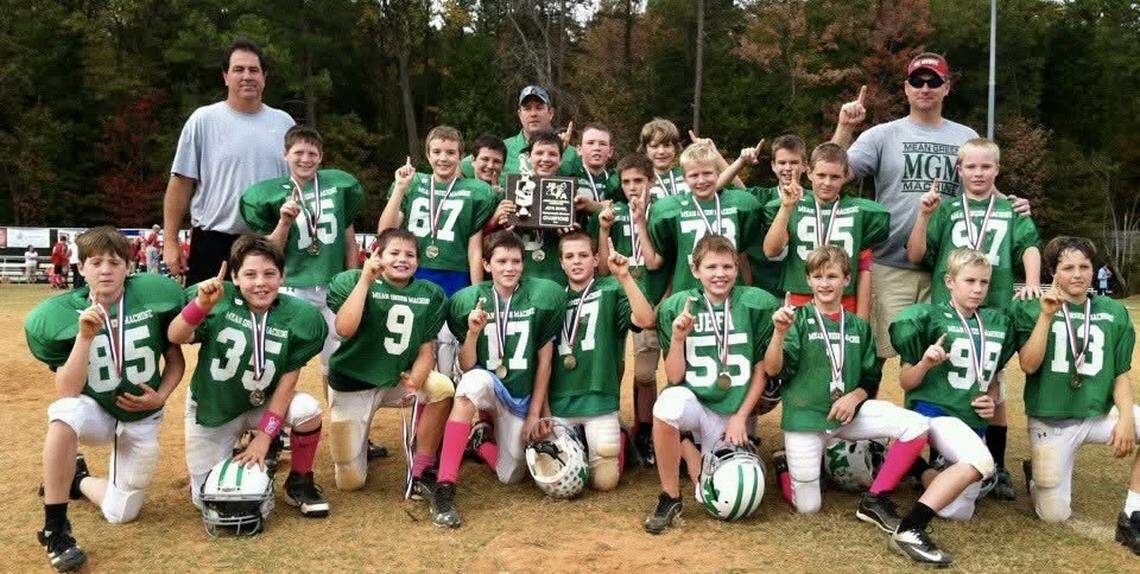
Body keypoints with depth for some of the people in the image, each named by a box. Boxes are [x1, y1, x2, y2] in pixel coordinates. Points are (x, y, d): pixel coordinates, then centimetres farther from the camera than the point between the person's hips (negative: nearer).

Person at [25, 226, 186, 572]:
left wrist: (160, 397, -14)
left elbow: (176, 359, 2)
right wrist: (85, 336, -30)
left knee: (120, 514, 5)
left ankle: (78, 480, 38)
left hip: (141, 421, 2)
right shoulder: (59, 316, -15)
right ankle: (54, 529, -24)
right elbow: (67, 394, -22)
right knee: (65, 414, -39)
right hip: (94, 412, -2)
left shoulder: (155, 297, -13)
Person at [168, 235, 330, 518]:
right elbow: (176, 337, -29)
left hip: (260, 405, 0)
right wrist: (202, 304, -47)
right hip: (211, 409, 0)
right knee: (207, 500, -2)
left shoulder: (298, 316, -14)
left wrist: (264, 435, -16)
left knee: (307, 410, -29)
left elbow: (289, 377, -13)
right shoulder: (220, 300, -17)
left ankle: (299, 484, -4)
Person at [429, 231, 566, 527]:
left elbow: (545, 359, -3)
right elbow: (467, 368, -7)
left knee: (510, 476, -5)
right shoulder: (469, 300, -7)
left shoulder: (542, 295, -9)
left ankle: (482, 439, 31)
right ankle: (444, 489, -35)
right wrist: (473, 332, -25)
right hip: (487, 385, -1)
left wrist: (535, 413, -2)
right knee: (475, 381, -37)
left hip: (522, 396, 1)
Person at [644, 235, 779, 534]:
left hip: (734, 412, 1)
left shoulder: (757, 304, -4)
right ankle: (670, 498, -16)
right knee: (669, 402, -36)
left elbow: (762, 369, 2)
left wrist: (740, 418, -3)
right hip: (694, 401, -1)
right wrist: (678, 338, -20)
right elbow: (674, 378, -4)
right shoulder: (676, 307, -3)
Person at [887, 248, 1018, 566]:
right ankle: (909, 530, -34)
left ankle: (924, 469, 25)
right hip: (933, 410, -6)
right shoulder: (930, 317, -5)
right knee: (981, 462, -35)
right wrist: (925, 363, -23)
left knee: (960, 512, 0)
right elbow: (906, 383, -4)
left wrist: (992, 401, 1)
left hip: (974, 422, 6)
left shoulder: (998, 323, 10)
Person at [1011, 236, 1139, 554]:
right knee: (1054, 516, -2)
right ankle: (1037, 472, 33)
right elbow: (1029, 365, -14)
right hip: (1050, 423, -3)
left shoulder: (1113, 313, 3)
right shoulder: (1032, 308, -6)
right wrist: (1047, 315, -21)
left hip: (1100, 415, 3)